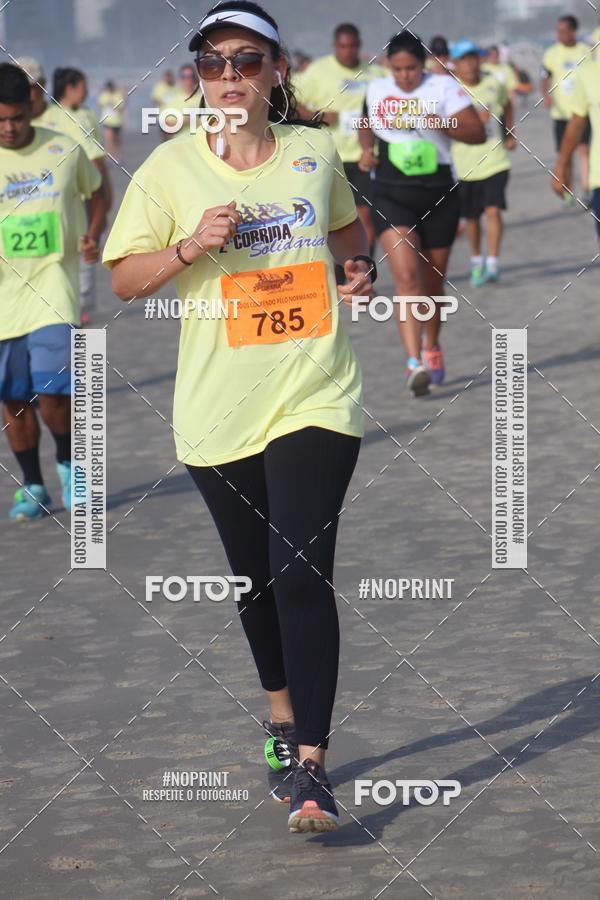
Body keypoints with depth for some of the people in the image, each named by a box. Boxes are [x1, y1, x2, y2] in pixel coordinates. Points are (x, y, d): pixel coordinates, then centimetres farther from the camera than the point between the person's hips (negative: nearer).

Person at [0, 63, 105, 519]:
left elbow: (96, 194, 15)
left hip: (53, 282, -2)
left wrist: (93, 237, -2)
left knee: (53, 392, -14)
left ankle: (68, 463, 14)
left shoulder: (65, 150, -2)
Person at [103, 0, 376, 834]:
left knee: (302, 573, -13)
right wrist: (190, 247, -18)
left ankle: (311, 766, -13)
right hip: (218, 409, 1)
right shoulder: (170, 168, -3)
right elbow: (125, 279, -2)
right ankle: (283, 713, 40)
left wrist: (361, 265, 5)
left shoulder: (316, 152, 3)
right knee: (255, 576, 14)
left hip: (314, 398, -1)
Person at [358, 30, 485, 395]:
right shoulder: (377, 90, 5)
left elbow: (478, 133, -10)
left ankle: (432, 346, 40)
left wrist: (440, 124, -26)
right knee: (406, 276, -17)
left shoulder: (444, 87, -4)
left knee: (432, 281, 13)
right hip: (393, 196, 0)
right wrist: (367, 149, 5)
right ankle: (415, 362, -24)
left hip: (440, 195, 0)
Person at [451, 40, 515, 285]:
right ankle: (476, 262, 31)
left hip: (494, 161, 1)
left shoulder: (494, 84, 0)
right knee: (472, 217, 11)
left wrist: (508, 134, 15)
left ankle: (492, 264, -10)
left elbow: (507, 104, 23)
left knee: (493, 210, -14)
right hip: (464, 165, -1)